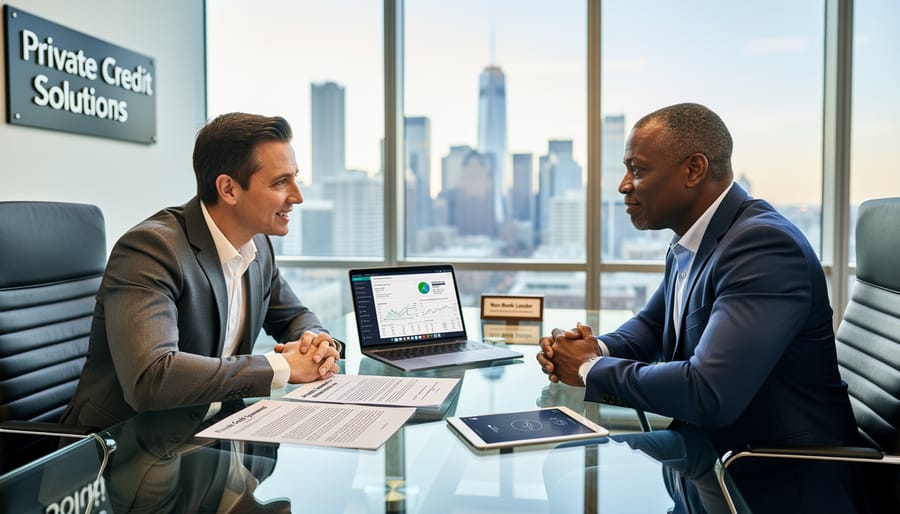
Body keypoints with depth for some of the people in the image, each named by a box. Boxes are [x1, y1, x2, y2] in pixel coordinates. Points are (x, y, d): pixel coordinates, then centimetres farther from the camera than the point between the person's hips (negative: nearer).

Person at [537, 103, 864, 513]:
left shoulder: (763, 245, -24)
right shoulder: (687, 245, 4)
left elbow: (707, 393, -33)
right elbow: (652, 325, 19)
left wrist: (592, 369, -17)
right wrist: (596, 349, -3)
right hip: (710, 461, 8)